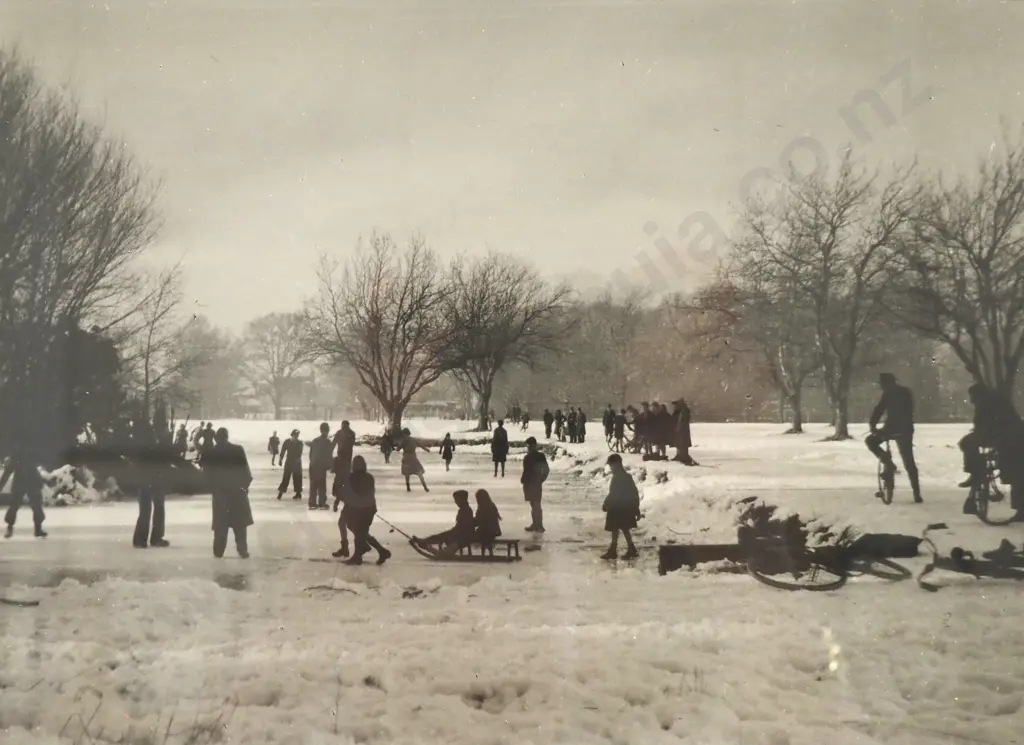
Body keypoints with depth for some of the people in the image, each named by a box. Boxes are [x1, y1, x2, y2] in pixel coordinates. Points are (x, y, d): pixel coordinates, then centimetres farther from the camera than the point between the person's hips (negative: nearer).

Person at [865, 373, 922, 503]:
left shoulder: (888, 394, -5)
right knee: (909, 463, 9)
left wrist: (872, 425, -8)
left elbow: (879, 410, -14)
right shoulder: (907, 392, 18)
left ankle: (888, 463, -5)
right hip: (906, 429, 6)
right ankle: (917, 495, 4)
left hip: (892, 428, -6)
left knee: (870, 441, 16)